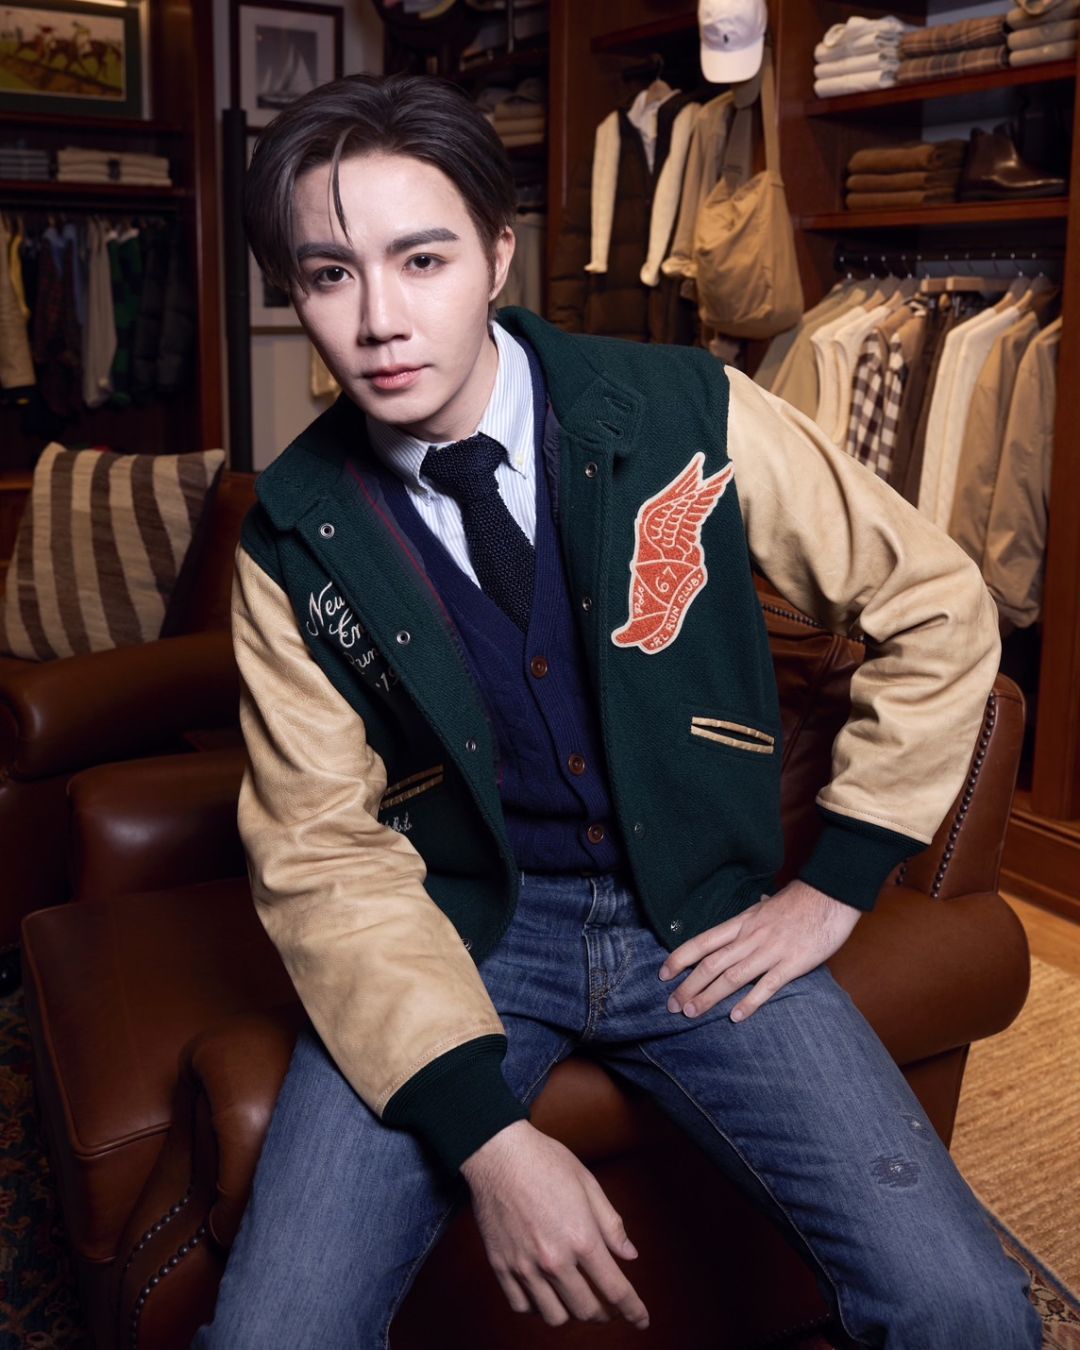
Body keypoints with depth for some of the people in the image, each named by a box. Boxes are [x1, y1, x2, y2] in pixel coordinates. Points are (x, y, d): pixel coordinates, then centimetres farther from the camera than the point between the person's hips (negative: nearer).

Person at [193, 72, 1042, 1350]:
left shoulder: (689, 416, -10)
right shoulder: (293, 544, -8)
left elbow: (938, 609, -1)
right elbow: (322, 853, -8)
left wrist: (833, 886, -3)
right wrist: (487, 1136, -19)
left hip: (699, 920, 0)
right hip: (456, 929, 1)